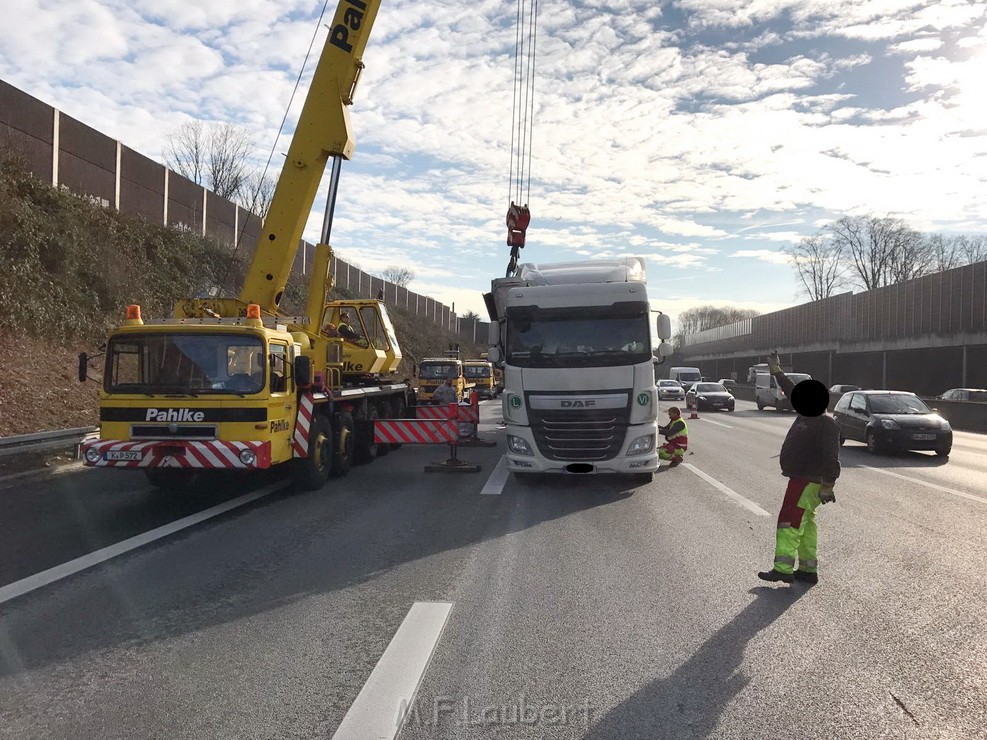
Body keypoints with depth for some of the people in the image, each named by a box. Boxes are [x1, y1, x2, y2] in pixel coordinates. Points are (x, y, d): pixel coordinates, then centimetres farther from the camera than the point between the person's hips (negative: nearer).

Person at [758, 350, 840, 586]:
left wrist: (827, 486, -25)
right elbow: (792, 391, 27)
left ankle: (783, 568, -15)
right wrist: (777, 373, 32)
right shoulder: (806, 415, 11)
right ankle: (808, 570, 20)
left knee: (790, 521, -13)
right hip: (800, 479, 10)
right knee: (805, 524, 13)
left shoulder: (826, 425, -16)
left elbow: (831, 458, -22)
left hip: (809, 482, -10)